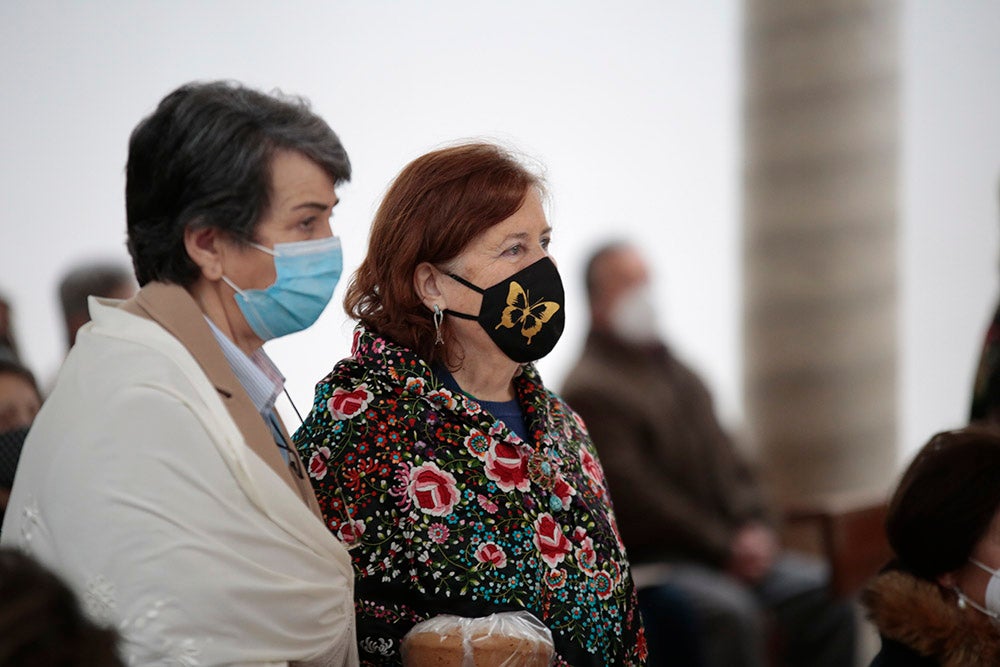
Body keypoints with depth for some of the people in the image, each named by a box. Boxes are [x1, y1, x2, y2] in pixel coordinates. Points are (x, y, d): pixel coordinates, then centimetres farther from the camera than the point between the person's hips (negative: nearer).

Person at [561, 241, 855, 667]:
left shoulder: (678, 376, 21)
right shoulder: (590, 391, -6)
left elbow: (730, 464, 20)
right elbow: (635, 494, -14)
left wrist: (755, 527, 0)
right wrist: (724, 549, -14)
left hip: (726, 551, 8)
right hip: (646, 563, -8)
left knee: (823, 591, -12)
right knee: (730, 612, -34)